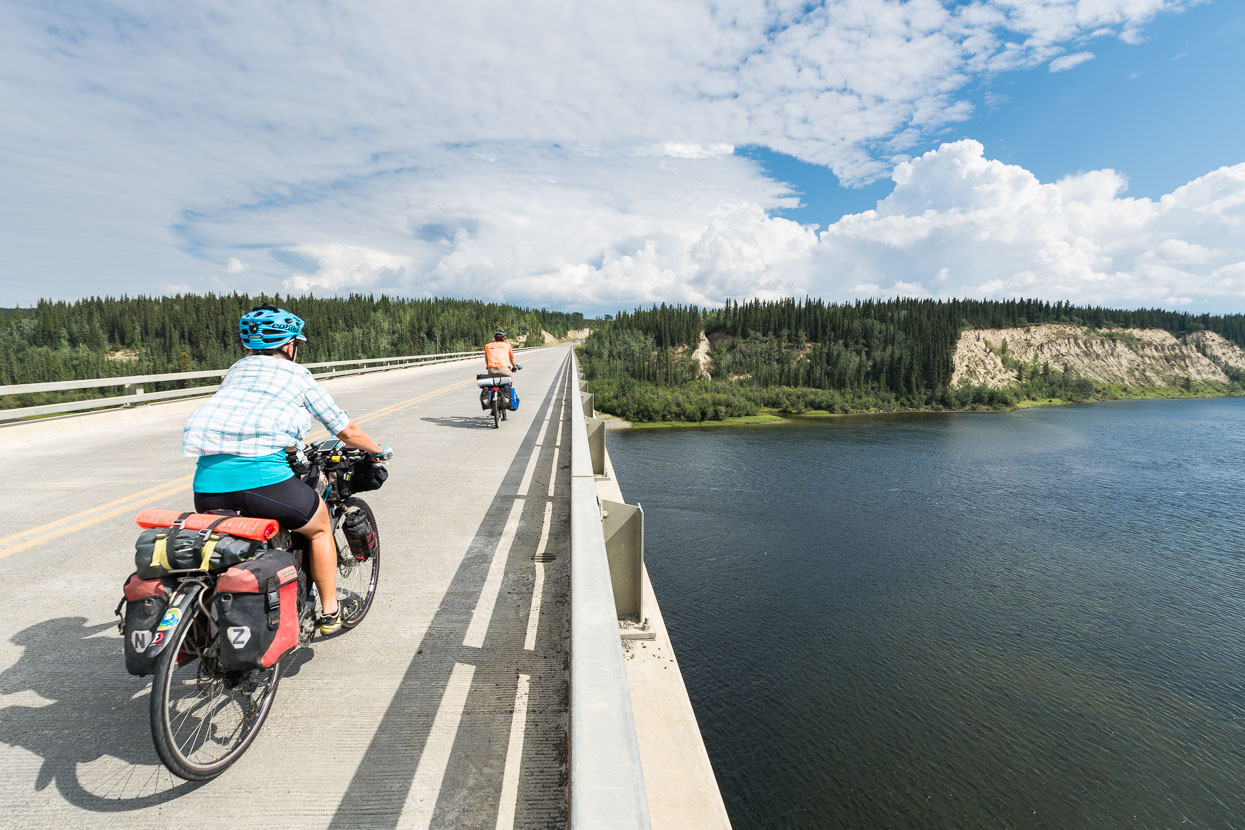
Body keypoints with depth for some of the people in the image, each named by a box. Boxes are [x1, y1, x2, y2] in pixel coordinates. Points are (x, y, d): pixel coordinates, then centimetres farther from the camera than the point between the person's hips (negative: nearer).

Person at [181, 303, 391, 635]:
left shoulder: (235, 370, 24)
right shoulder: (298, 375, 10)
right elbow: (346, 431, 13)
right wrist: (379, 451, 31)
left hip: (207, 482, 6)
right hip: (262, 478, -5)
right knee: (320, 528, 19)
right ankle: (330, 612, 25)